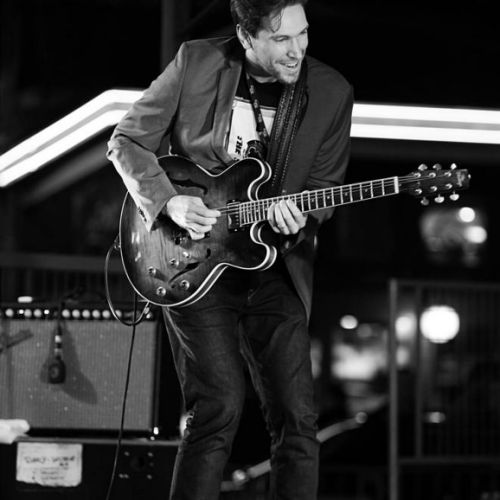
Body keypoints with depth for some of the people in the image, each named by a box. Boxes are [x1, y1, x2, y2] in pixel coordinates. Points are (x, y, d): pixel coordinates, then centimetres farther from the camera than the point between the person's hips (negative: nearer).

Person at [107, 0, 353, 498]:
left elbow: (325, 189, 5)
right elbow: (127, 141, 3)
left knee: (295, 417, -4)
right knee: (219, 407, -10)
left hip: (274, 261, 2)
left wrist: (300, 219, -18)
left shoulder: (330, 92, -1)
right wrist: (169, 202, -11)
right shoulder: (195, 63, -5)